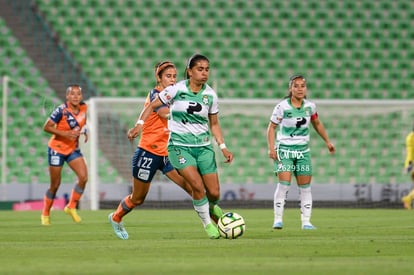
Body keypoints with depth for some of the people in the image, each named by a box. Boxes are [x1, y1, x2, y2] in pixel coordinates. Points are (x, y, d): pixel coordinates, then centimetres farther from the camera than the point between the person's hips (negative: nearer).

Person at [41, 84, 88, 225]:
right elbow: (46, 127, -19)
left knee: (83, 177, -11)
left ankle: (71, 207, 8)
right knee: (55, 185, 2)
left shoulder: (84, 108, -4)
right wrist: (64, 134, -28)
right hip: (57, 149, -5)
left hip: (73, 149, 5)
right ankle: (45, 214, 21)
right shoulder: (61, 110, -21)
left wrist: (84, 131, -2)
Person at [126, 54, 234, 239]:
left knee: (214, 193, -3)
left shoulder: (210, 95, 1)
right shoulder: (177, 90, -9)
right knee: (197, 185, -22)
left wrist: (223, 147, 3)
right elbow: (152, 106, 0)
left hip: (203, 146, 3)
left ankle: (211, 208, 35)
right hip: (179, 145, -3)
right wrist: (140, 124, -13)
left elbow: (214, 124, 12)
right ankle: (207, 223, 0)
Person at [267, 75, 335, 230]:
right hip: (284, 149, -4)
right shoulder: (282, 107, -11)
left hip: (303, 150, 4)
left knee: (305, 186, 2)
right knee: (284, 183, -17)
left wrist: (327, 141, 21)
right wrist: (271, 148, -14)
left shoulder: (310, 106, 2)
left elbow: (317, 124, 19)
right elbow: (271, 127, -5)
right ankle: (278, 220, -13)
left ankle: (306, 222, 8)